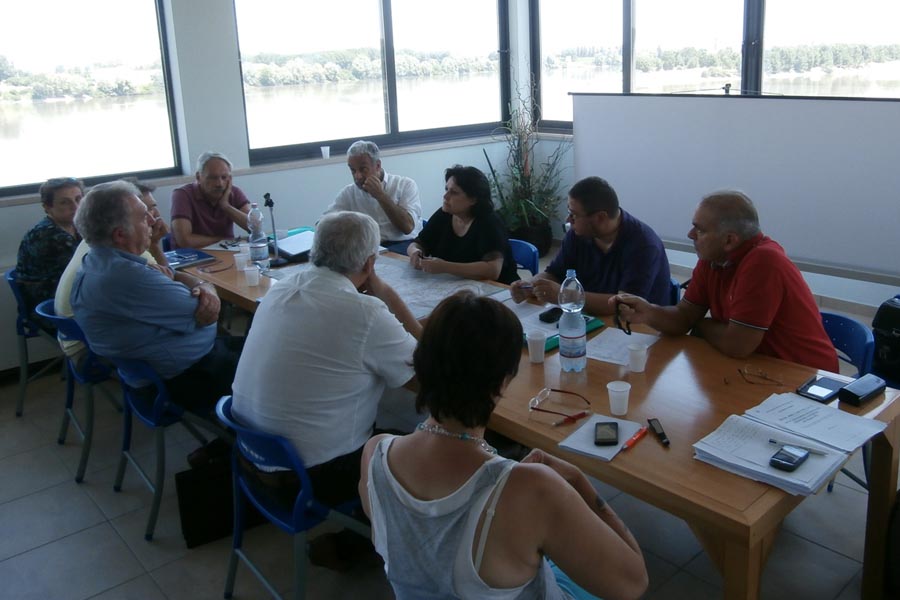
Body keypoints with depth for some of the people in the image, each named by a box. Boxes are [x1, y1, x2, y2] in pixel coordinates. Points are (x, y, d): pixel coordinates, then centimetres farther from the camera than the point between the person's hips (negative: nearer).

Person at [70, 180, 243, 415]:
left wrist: (205, 289, -13)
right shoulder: (127, 277, -29)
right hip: (192, 376, -10)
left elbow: (176, 275, 8)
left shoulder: (100, 261, 4)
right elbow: (202, 316, -23)